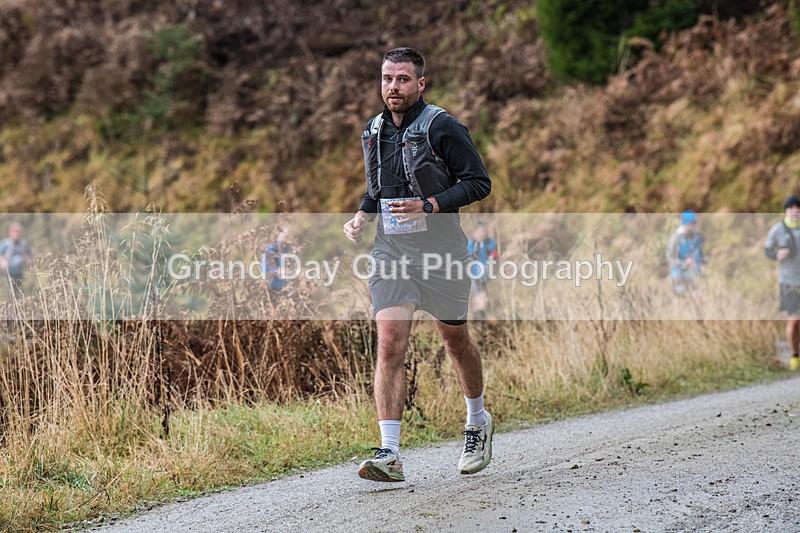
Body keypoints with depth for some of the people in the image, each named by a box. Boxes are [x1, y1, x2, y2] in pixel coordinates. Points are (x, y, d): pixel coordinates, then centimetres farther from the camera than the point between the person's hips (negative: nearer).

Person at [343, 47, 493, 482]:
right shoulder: (374, 132, 10)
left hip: (439, 249, -4)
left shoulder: (443, 128, -10)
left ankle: (477, 423, 39)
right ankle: (389, 454, -16)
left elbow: (478, 183, -10)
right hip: (390, 250, 4)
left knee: (454, 338, 13)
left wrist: (427, 206, -20)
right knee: (389, 344, -11)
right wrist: (361, 215, 5)